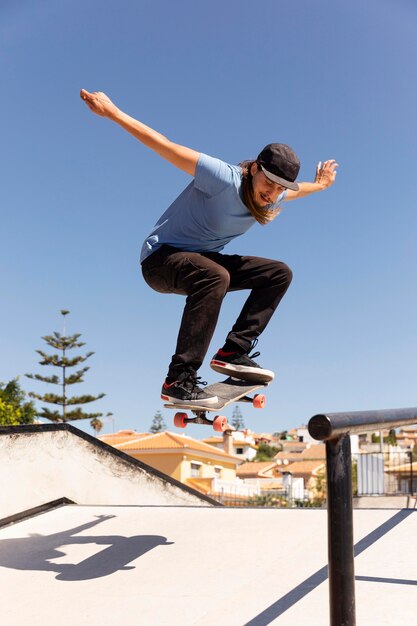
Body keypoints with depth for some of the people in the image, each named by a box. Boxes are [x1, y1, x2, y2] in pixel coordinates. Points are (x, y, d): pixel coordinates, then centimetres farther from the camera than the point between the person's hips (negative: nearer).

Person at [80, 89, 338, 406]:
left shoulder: (272, 198, -1)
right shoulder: (225, 179, -24)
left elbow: (293, 191, 26)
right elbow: (167, 147, -25)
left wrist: (318, 185, 41)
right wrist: (113, 112, -26)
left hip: (203, 261, 8)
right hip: (161, 258, -8)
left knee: (279, 273, -1)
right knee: (215, 276, -40)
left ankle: (234, 351, -11)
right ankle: (179, 380, -37)